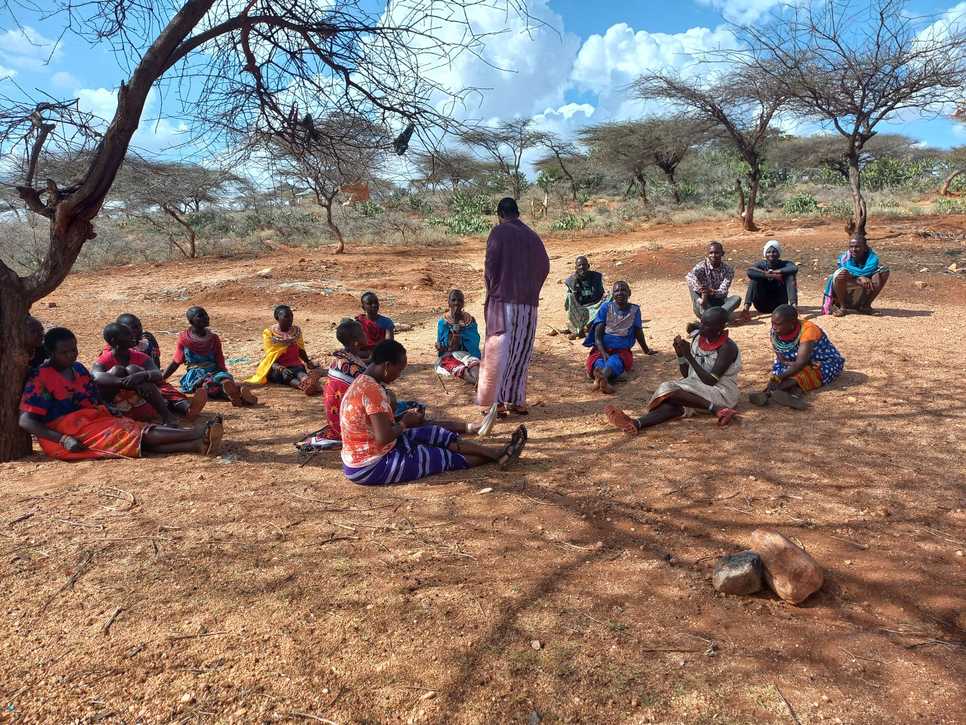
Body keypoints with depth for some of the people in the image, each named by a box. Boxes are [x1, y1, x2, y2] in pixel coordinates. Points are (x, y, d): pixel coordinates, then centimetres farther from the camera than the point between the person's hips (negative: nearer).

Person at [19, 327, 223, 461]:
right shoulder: (40, 379, -8)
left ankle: (198, 444, -40)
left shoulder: (79, 369, 15)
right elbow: (25, 420, -13)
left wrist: (113, 415, 3)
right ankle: (199, 434, -38)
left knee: (140, 432, -19)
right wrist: (64, 439, -24)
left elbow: (96, 402, 22)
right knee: (135, 433, -24)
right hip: (63, 433, -7)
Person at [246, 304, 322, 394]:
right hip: (277, 368, -3)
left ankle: (307, 381, -68)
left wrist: (308, 362, 0)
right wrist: (281, 368, -28)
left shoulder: (296, 331, 9)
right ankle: (303, 386, -67)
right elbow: (269, 358, -9)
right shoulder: (269, 334, -4)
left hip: (296, 365, 3)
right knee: (286, 375, -37)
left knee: (300, 372, -33)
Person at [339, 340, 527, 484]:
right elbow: (384, 437, -29)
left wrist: (405, 418, 4)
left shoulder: (363, 382, 6)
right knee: (446, 457, 1)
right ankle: (494, 456, 17)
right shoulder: (372, 389, -25)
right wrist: (404, 423, -10)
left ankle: (494, 452, 15)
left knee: (435, 433, 10)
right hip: (371, 468, -9)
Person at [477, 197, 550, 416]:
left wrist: (491, 290, 4)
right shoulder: (533, 236, 12)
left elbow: (490, 265, -9)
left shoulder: (499, 232, -2)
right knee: (521, 353, 10)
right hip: (529, 302, 4)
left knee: (499, 352, 0)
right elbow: (544, 267, 11)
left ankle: (497, 402, -1)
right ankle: (515, 400, 14)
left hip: (503, 300, -4)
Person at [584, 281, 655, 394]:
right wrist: (603, 353, -16)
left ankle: (600, 377, -70)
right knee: (599, 361, -36)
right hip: (601, 348, 0)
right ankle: (603, 379, -71)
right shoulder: (606, 307, 6)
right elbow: (597, 334, -1)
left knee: (615, 361, -37)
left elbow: (638, 333, 25)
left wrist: (646, 350, 38)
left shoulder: (635, 310, 11)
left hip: (621, 350, 0)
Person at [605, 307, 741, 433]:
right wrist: (680, 354, -8)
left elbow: (710, 381, -22)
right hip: (696, 389, 6)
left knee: (671, 392, -29)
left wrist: (689, 356, -21)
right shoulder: (697, 338, 5)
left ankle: (716, 409, -32)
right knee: (675, 405, -27)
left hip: (721, 393, -6)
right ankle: (636, 424, -50)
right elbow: (687, 375, 9)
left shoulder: (728, 347, -15)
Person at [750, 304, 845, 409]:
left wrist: (779, 378, -44)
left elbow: (801, 362, -35)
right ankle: (795, 391, -50)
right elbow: (782, 360, -12)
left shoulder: (807, 330, -27)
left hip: (827, 365, -6)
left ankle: (769, 392, -55)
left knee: (801, 374, -36)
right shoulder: (775, 333, -10)